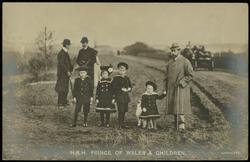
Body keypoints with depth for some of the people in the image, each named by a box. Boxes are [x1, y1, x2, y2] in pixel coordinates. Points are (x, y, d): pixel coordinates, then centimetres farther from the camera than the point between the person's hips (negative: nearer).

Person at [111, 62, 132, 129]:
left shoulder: (127, 78, 14)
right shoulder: (116, 78, -6)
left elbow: (130, 86, 21)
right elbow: (113, 87, -14)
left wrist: (129, 89, -1)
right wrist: (121, 89, -18)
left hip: (126, 96, 7)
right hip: (119, 96, -7)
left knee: (124, 111, 10)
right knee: (121, 111, -8)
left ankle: (122, 124, 20)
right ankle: (120, 124, -1)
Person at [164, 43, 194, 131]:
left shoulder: (185, 61, -5)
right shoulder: (169, 63, 14)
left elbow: (190, 75, -8)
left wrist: (180, 83, -16)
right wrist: (167, 89, 13)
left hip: (181, 88, -6)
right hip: (171, 89, 6)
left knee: (179, 106, -16)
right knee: (173, 107, 4)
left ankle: (181, 124, -16)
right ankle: (177, 125, 9)